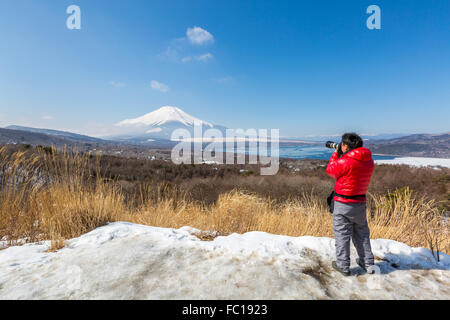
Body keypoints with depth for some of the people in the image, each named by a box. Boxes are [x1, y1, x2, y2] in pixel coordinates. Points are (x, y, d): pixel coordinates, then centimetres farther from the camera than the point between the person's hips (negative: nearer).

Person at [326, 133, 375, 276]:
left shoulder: (345, 161, -20)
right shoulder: (369, 161, 2)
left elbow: (330, 170, -4)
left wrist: (335, 154, 7)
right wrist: (340, 155, 11)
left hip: (343, 204, -6)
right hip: (360, 202, 7)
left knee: (342, 234, 5)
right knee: (362, 234, 21)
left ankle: (343, 266, 15)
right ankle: (368, 264, 32)